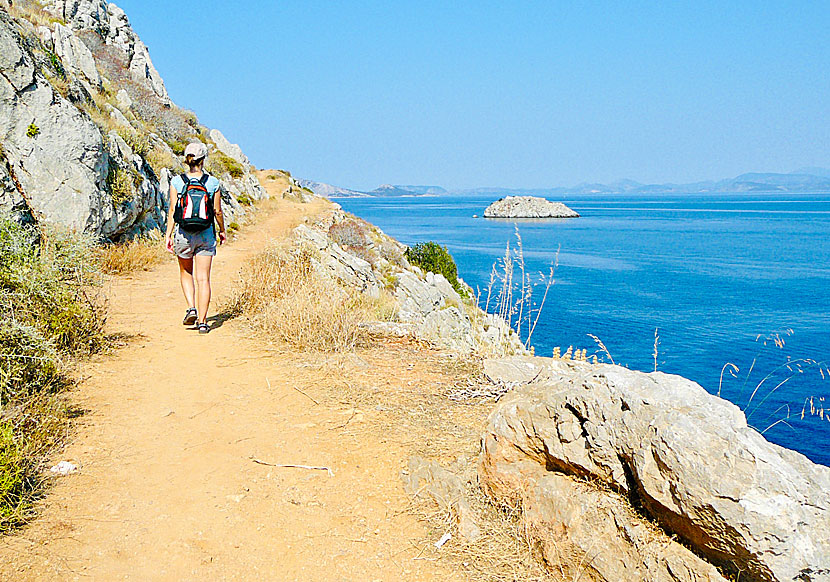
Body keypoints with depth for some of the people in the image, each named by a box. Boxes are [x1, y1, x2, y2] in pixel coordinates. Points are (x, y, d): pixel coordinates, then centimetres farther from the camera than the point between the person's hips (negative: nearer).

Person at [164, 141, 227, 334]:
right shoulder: (213, 182, -3)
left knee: (186, 273, 22)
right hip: (206, 235, 0)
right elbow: (217, 212, 2)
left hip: (183, 234, 0)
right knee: (203, 279, 3)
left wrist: (168, 234, 3)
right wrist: (222, 231, 17)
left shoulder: (177, 181, -4)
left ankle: (191, 308, 5)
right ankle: (202, 321, 0)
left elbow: (172, 211, -4)